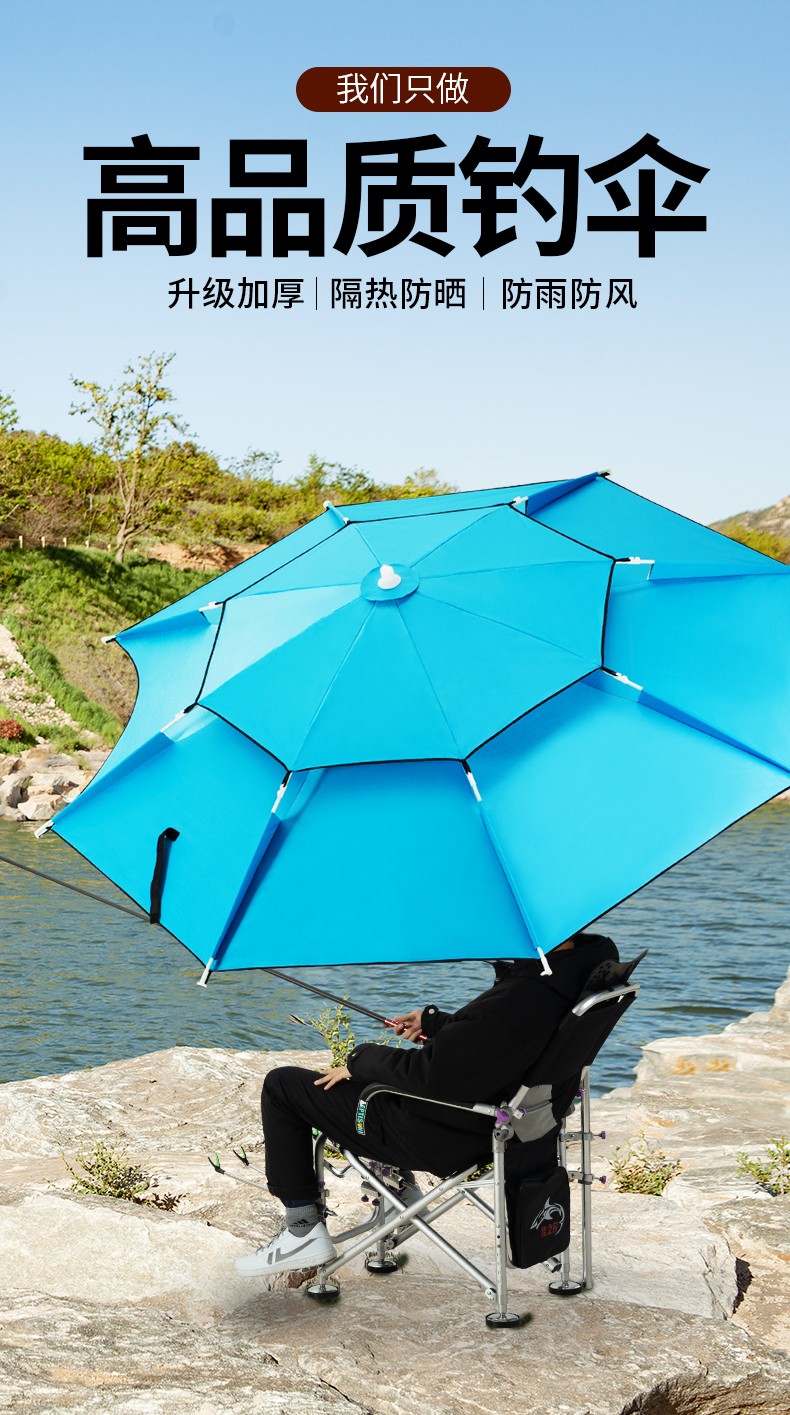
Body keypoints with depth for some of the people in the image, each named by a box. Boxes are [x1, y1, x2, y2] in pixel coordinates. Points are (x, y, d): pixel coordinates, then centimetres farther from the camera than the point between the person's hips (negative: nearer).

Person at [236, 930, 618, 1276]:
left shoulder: (524, 996, -36)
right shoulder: (584, 960, -6)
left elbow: (430, 1073, -29)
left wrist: (359, 1060, -12)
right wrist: (432, 1020, 19)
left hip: (444, 1138, -10)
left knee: (281, 1084, 2)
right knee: (370, 1059, 35)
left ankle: (303, 1231, 11)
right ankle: (400, 1191, 40)